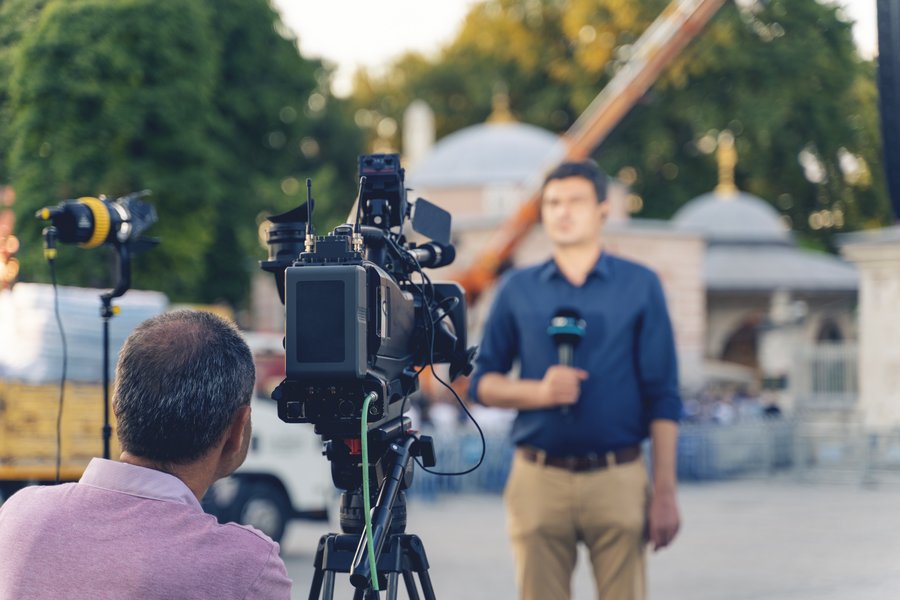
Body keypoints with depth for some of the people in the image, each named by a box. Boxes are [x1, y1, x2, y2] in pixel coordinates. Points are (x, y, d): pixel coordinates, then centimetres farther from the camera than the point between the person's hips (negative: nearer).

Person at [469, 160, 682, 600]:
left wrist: (665, 492, -3)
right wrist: (540, 391, -9)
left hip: (618, 480, -1)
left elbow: (662, 397, 3)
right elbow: (481, 382, 11)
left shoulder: (640, 286, 6)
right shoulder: (518, 290, 11)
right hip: (539, 480, 1)